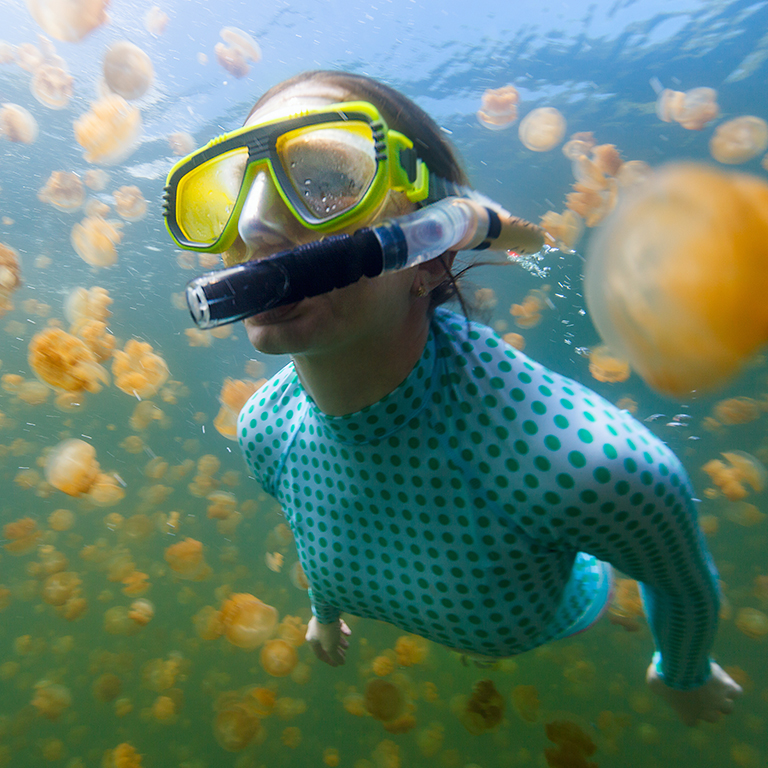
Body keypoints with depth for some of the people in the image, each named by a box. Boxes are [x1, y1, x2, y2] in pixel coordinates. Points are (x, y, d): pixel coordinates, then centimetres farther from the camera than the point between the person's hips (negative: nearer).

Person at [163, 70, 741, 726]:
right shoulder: (264, 431, -30)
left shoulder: (592, 466, -48)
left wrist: (686, 675, -2)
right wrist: (326, 608, 16)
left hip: (560, 620, -3)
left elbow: (688, 586, -24)